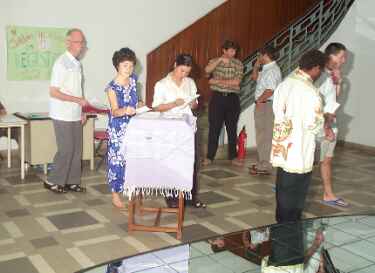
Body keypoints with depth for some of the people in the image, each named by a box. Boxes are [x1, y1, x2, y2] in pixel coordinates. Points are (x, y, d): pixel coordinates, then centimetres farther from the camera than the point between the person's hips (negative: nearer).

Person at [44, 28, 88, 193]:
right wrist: (78, 100, -20)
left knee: (76, 150, 10)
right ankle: (53, 181, 10)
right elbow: (53, 92, -19)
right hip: (63, 116, -8)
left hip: (75, 115, 8)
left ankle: (72, 181, 20)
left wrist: (81, 111, 14)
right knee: (66, 150, -4)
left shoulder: (77, 63, 11)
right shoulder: (62, 63, -14)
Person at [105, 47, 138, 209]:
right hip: (118, 129, -6)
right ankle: (115, 195, 10)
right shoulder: (112, 87, -18)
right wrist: (125, 111, -45)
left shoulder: (133, 80, 1)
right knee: (117, 159, -1)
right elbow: (115, 111, -27)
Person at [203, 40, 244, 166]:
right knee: (214, 128, 1)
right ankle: (209, 157, 9)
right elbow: (207, 70, -18)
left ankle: (233, 156, 18)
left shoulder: (238, 64, 3)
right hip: (217, 97, -1)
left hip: (232, 98, 1)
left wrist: (217, 81, -11)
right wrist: (220, 59, -27)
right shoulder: (214, 61, 4)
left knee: (232, 129, 8)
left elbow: (236, 82, -9)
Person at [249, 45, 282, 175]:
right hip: (262, 105, 10)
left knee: (265, 137, -6)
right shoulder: (266, 69, 15)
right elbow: (254, 77, 31)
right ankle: (262, 163, 26)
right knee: (261, 136, 16)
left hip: (266, 105, -10)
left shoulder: (272, 70, -16)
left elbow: (270, 90, -24)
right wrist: (256, 65, 17)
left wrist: (259, 101, -12)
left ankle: (264, 167, -1)